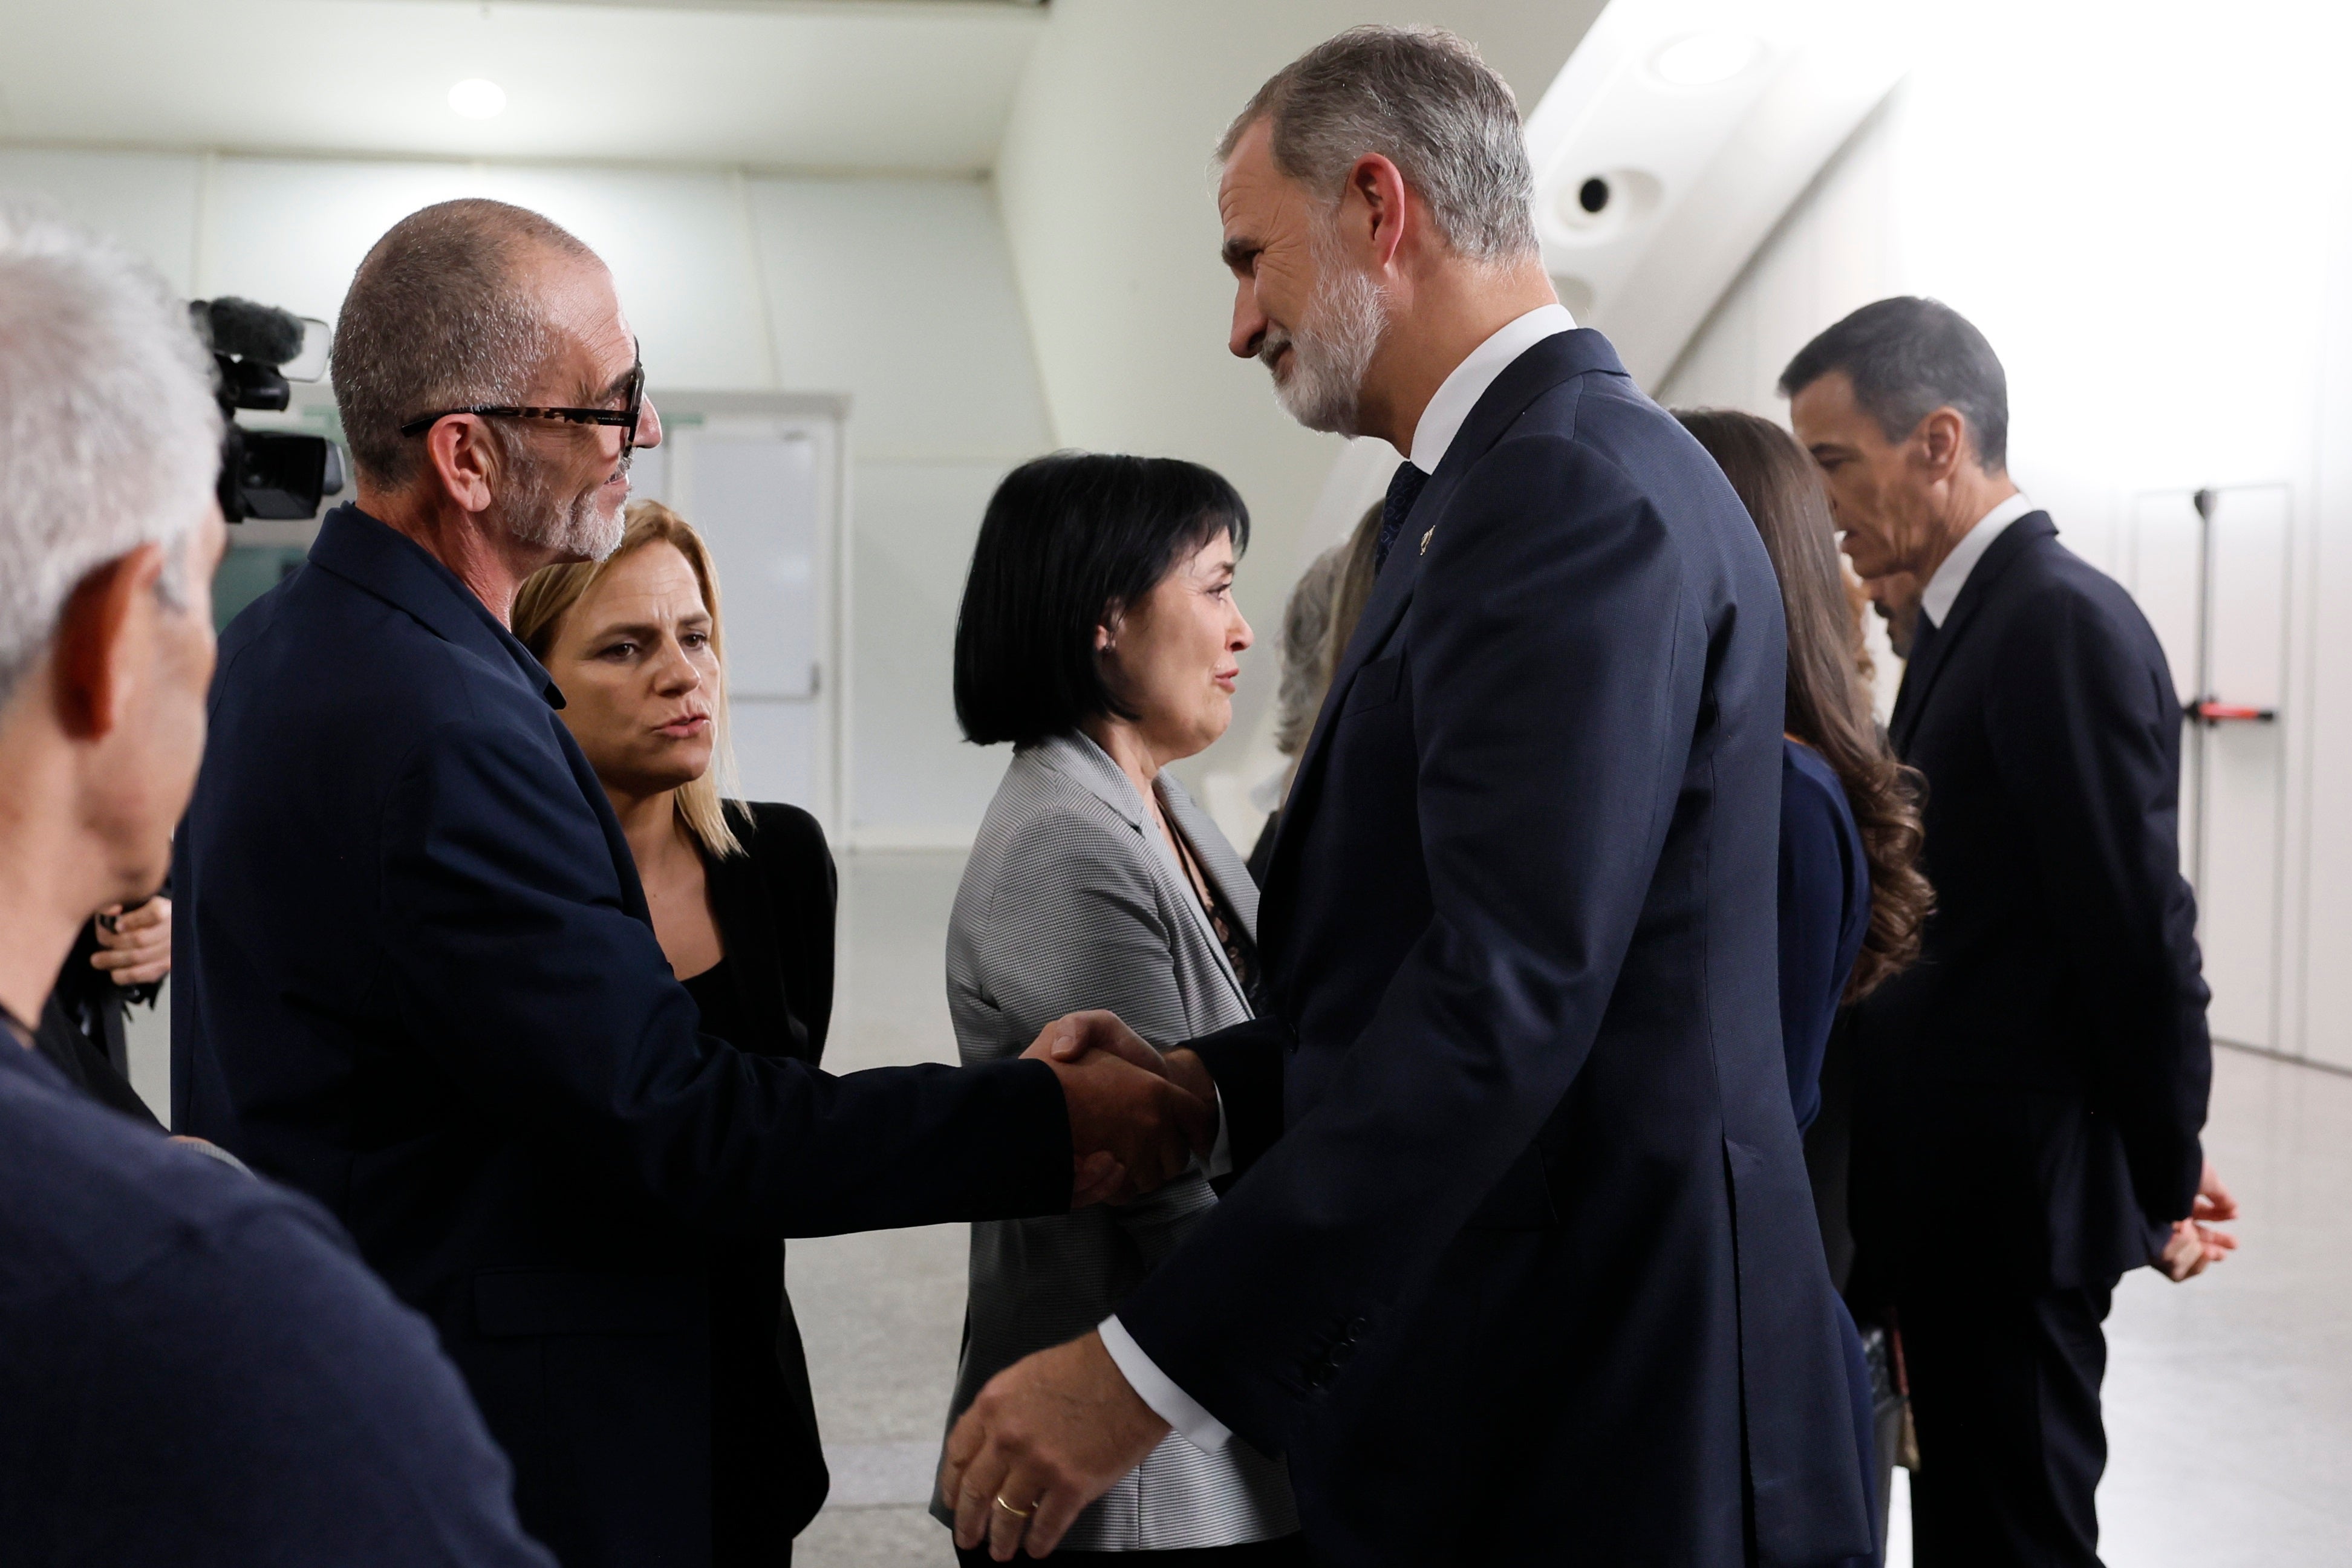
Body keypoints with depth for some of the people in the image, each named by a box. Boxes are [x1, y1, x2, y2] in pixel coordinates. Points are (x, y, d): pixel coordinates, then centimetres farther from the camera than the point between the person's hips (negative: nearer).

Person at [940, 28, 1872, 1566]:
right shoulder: (1538, 475, 13)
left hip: (1589, 1407, -9)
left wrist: (1151, 1368, -25)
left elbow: (1508, 991, -27)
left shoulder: (1576, 487, -18)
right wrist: (1207, 1081, 3)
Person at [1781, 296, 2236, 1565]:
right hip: (1952, 1188, 9)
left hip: (2012, 1204, -9)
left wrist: (2161, 1189, -8)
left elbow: (2140, 934, -17)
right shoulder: (1971, 620, 12)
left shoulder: (2065, 622, -17)